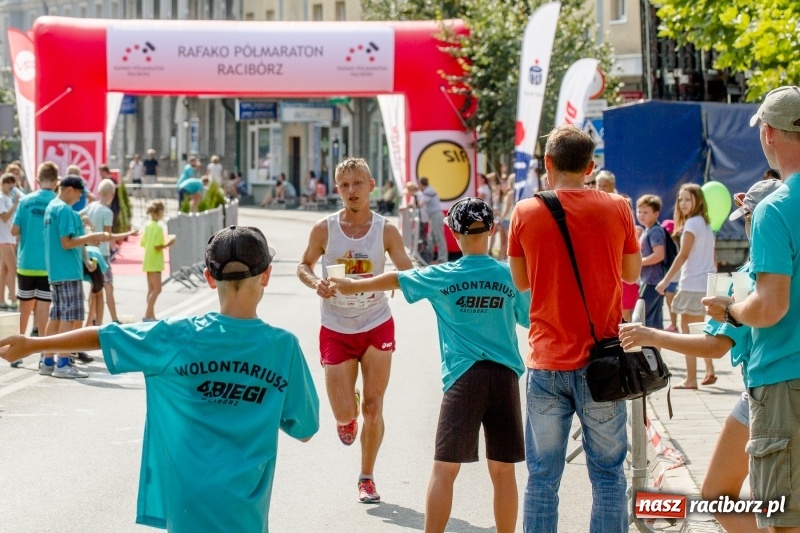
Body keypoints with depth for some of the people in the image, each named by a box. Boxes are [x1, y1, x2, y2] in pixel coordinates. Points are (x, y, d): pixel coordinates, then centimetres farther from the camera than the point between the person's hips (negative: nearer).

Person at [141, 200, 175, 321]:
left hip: (148, 262, 9)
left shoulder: (148, 225, 8)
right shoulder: (158, 227, -16)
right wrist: (168, 244, -7)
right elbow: (157, 247, -21)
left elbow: (143, 243, 12)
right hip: (155, 263, -9)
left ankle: (151, 316, 13)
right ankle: (148, 315, -12)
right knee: (157, 289, -7)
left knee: (151, 289, 11)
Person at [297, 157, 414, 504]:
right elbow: (304, 265, 6)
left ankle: (367, 478, 17)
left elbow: (408, 274, 0)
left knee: (373, 407, 0)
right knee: (344, 414, -2)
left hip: (377, 327, 0)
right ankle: (347, 418, 37)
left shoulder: (386, 231, -7)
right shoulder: (324, 229, -7)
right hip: (336, 330, 0)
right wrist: (315, 283, -16)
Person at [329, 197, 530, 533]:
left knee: (444, 468, 1)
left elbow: (395, 279, 12)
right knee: (503, 470, 6)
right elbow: (529, 319, 15)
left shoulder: (443, 277, -1)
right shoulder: (510, 276, 2)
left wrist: (352, 286, 26)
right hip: (506, 376, 2)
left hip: (465, 376, -2)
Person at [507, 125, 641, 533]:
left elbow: (521, 281, 10)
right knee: (607, 476, 5)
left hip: (546, 362, 0)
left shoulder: (526, 212, -1)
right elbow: (632, 273, 11)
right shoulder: (616, 208, -2)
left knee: (542, 477, 7)